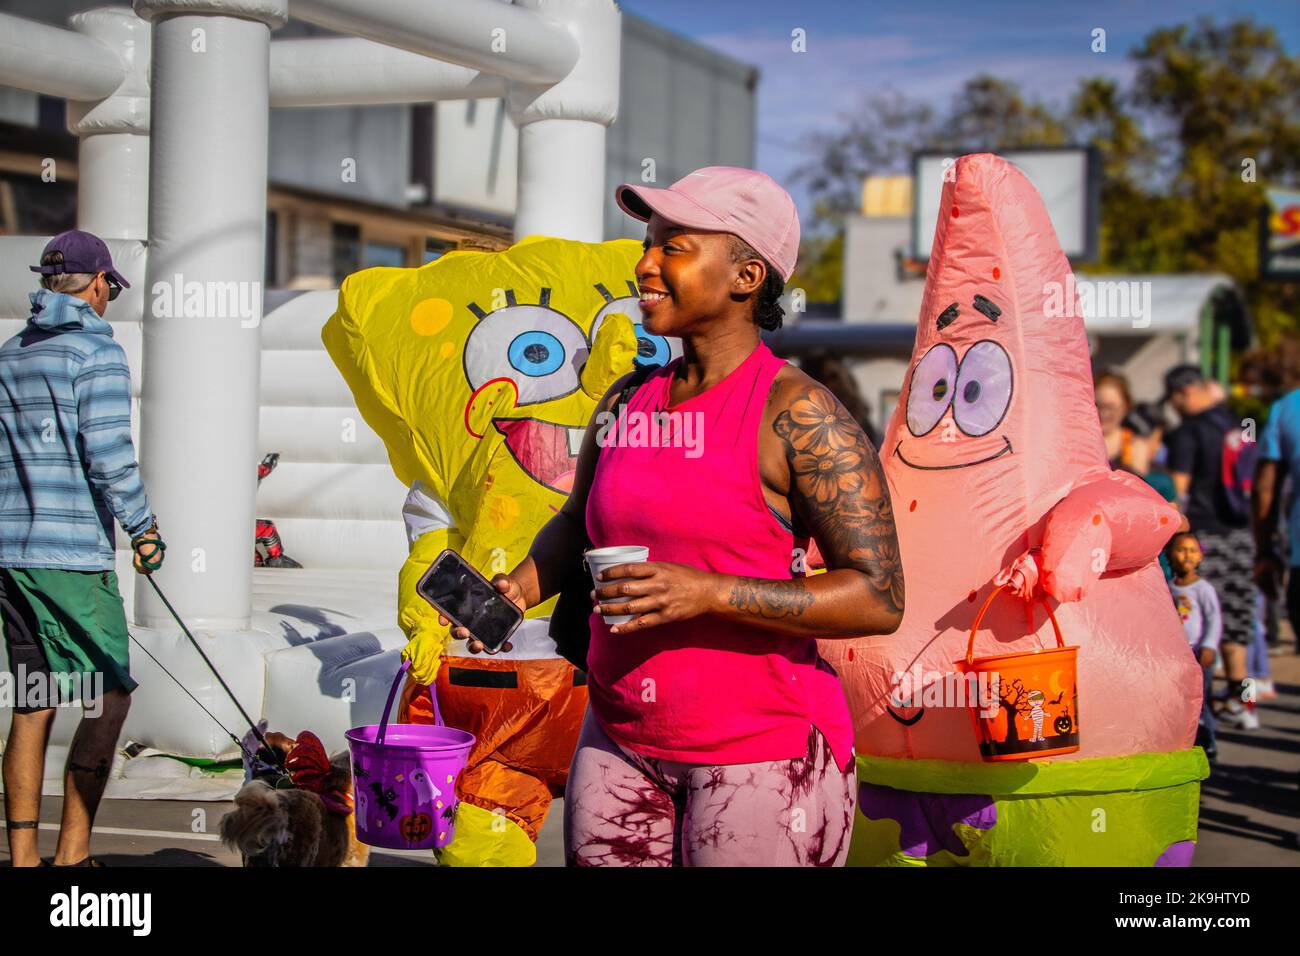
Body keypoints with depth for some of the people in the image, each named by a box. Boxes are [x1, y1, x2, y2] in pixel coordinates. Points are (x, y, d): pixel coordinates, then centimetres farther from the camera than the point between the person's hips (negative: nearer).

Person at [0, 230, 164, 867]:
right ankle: (72, 852, -3)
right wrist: (143, 528, -4)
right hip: (73, 552, -7)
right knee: (110, 694, 1)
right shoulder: (97, 353, -7)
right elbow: (109, 455, -15)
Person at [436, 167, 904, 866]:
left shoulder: (796, 415, -12)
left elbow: (880, 599, -17)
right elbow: (577, 526, 26)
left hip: (761, 749, -6)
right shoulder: (626, 403, 7)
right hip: (621, 746, 6)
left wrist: (709, 592, -24)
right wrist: (518, 589, 5)